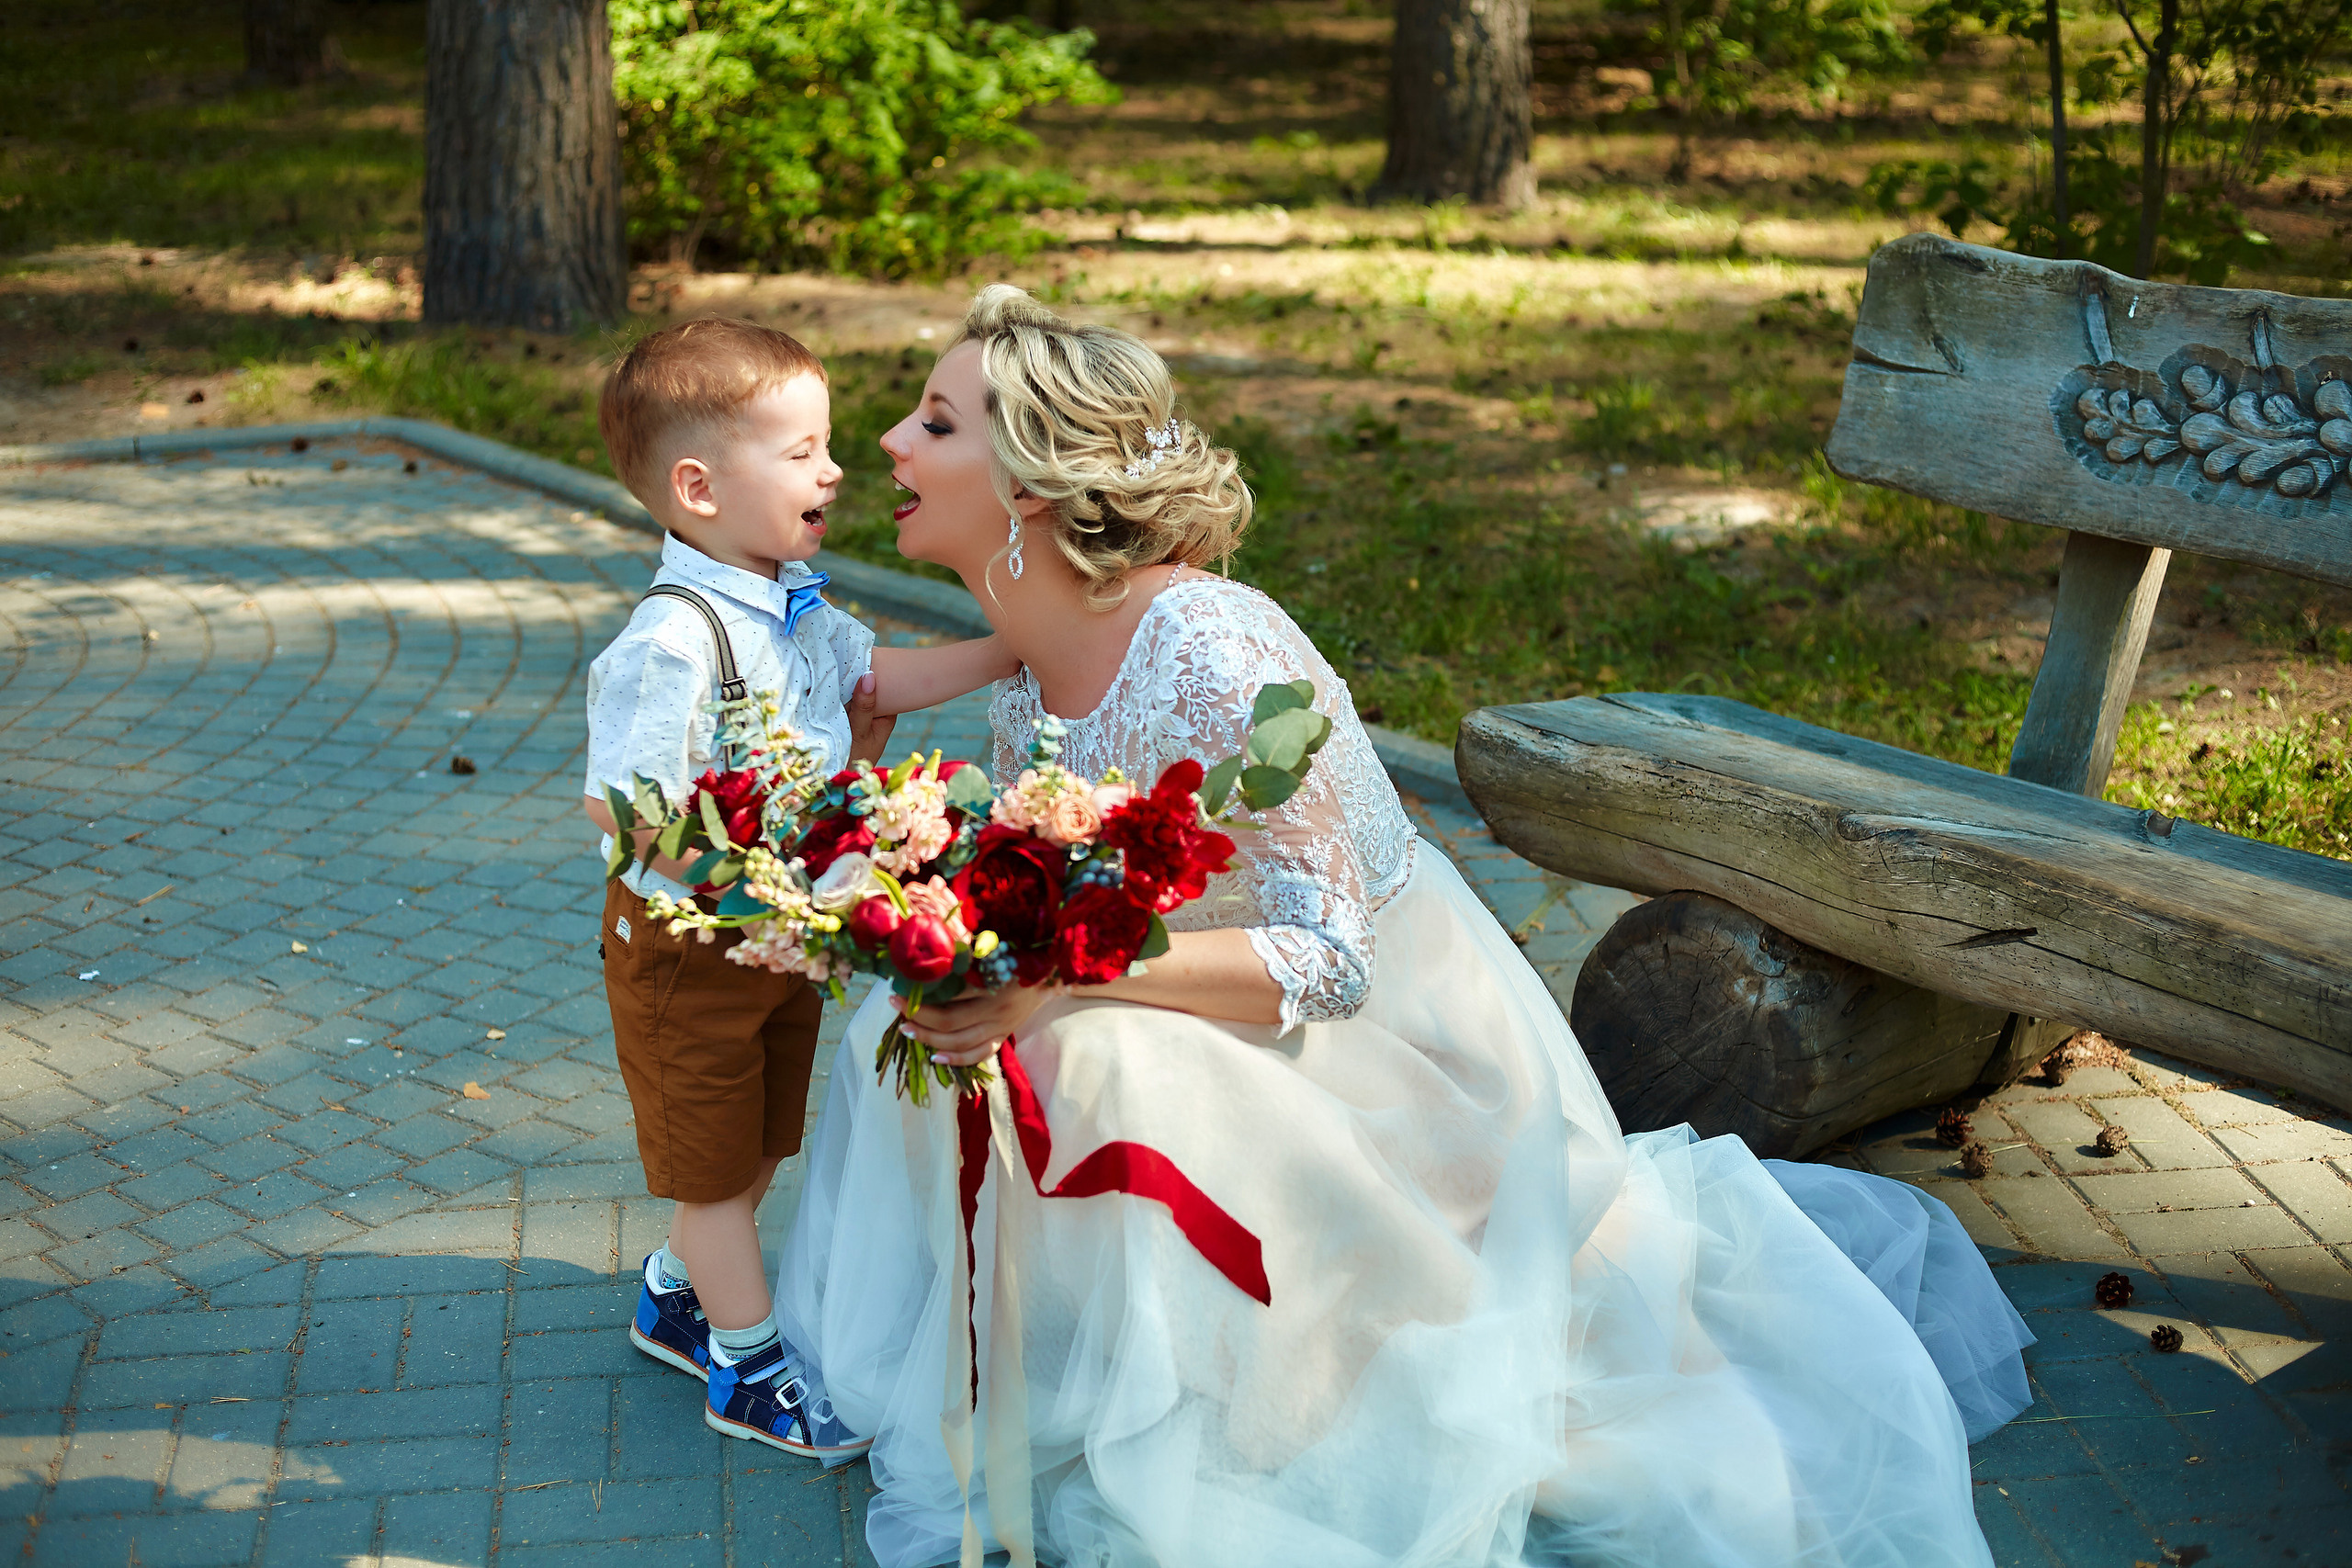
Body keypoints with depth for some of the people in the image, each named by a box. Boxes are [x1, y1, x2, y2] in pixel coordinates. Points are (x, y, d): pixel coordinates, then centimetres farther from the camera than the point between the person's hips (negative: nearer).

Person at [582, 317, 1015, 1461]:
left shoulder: (794, 600, -2)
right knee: (716, 1157, 11)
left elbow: (877, 674, 13)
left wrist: (1013, 649, 5)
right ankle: (749, 1368, 27)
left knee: (760, 1140, 24)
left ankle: (678, 1297, 46)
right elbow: (619, 805, -31)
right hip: (686, 941, -8)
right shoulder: (673, 640, -31)